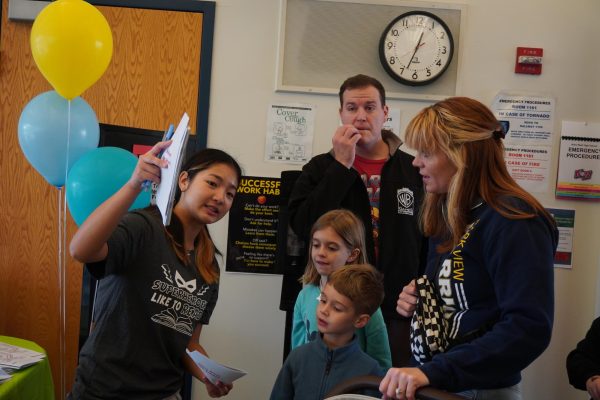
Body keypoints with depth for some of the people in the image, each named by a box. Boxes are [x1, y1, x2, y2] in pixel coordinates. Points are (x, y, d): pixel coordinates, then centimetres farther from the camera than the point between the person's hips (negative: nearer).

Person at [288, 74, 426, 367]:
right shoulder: (321, 168, 4)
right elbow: (303, 226, -12)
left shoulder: (413, 170, 5)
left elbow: (430, 243, 10)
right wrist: (341, 166, -13)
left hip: (398, 314, 1)